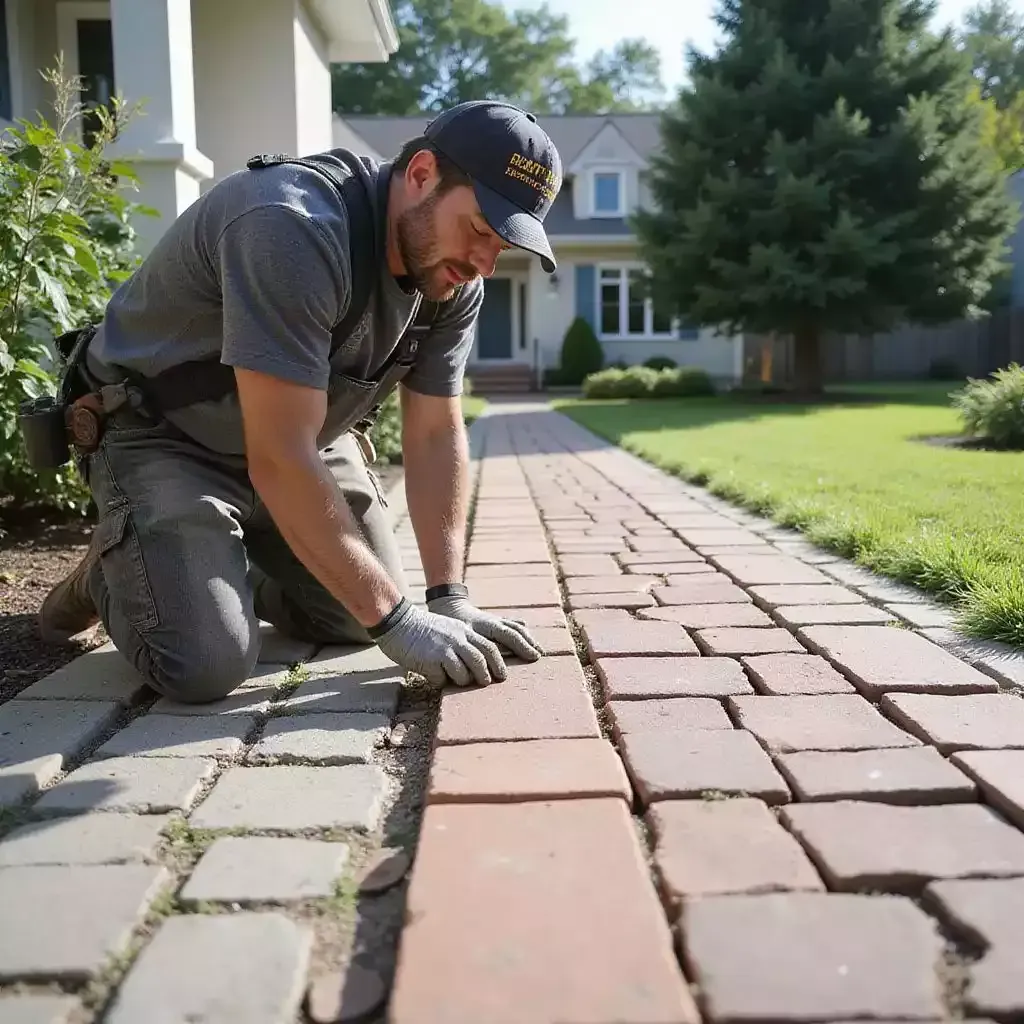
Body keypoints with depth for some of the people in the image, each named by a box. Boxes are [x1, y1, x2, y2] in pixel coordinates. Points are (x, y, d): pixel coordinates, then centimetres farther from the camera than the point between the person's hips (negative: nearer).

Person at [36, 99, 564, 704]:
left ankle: (227, 571, 29)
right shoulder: (294, 228, -34)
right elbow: (279, 457, -36)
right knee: (208, 666, -20)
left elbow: (437, 435, -6)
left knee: (360, 617, 4)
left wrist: (449, 598, -15)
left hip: (307, 437, 7)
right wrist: (396, 620, -33)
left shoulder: (457, 280, -10)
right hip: (162, 438, -7)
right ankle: (114, 570, 13)